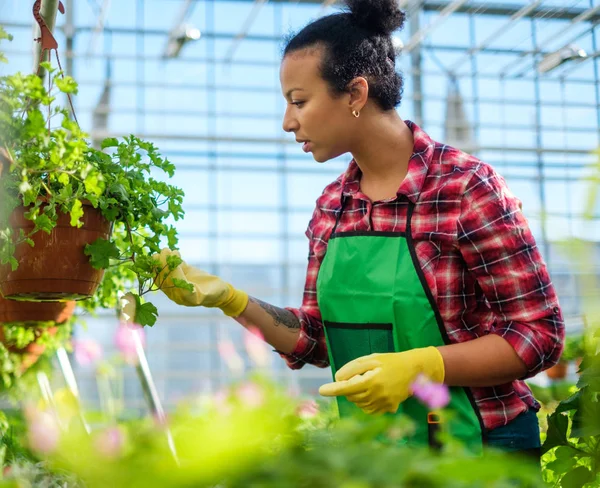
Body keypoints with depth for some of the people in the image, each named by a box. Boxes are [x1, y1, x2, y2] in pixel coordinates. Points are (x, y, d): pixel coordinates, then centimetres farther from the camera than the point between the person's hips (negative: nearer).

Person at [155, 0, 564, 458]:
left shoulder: (468, 187, -15)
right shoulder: (331, 206, 3)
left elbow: (539, 334, -15)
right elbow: (319, 341, 8)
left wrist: (418, 366, -27)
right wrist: (228, 298, -5)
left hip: (475, 443, -5)